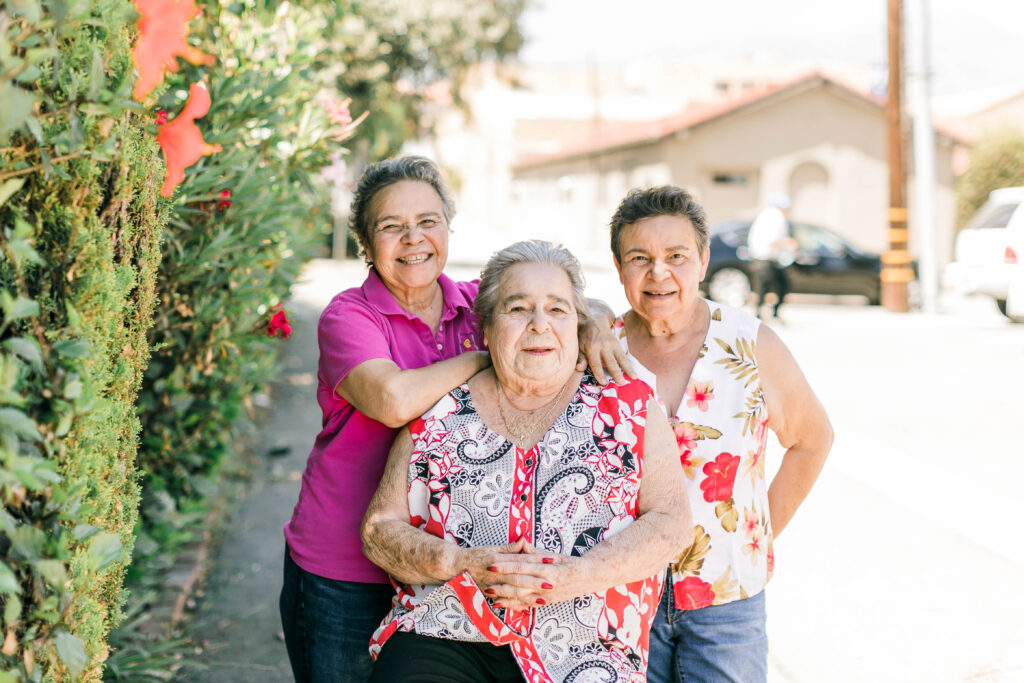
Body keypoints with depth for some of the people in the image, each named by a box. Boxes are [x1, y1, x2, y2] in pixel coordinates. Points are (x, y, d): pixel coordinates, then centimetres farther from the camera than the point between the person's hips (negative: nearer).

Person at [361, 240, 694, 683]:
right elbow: (379, 529, 9)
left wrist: (575, 576, -13)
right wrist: (459, 564, -10)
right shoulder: (438, 414, 10)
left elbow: (671, 522, 1)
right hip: (442, 641, 1)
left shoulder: (628, 405, 8)